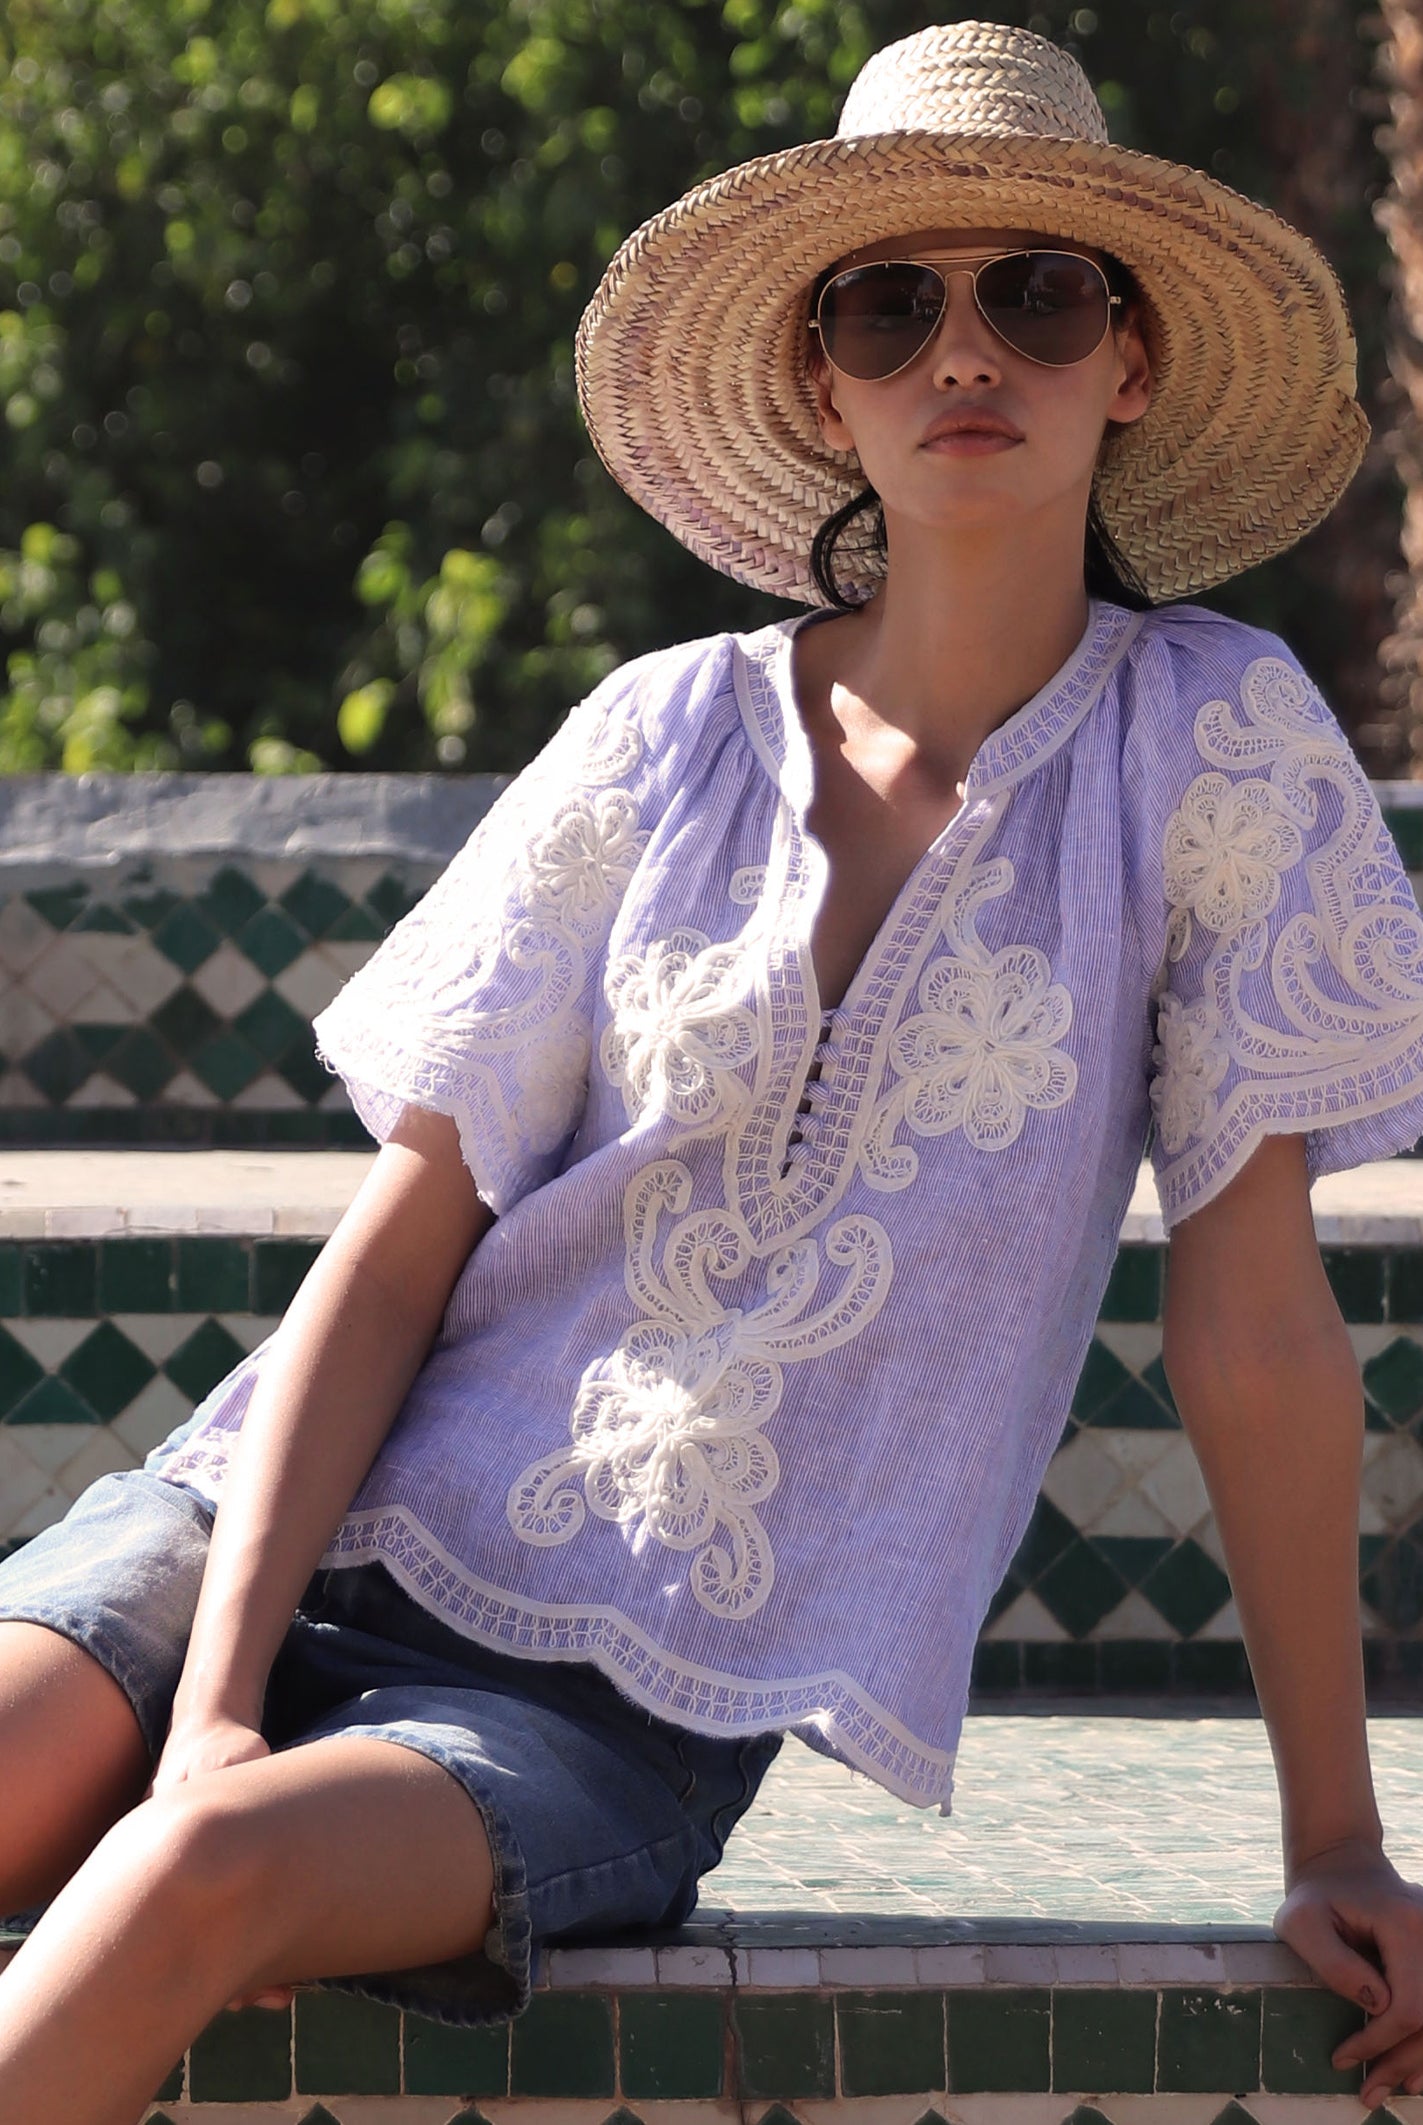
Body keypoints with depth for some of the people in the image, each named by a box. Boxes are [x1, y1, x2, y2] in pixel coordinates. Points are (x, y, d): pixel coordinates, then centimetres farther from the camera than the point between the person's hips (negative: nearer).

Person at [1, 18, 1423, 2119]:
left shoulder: (1213, 742, -2)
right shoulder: (665, 742, 3)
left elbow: (1254, 1327, 1)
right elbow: (397, 1248, 1)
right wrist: (214, 1699, -13)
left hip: (639, 1708, -2)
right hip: (317, 1541, 2)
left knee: (208, 1875, -33)